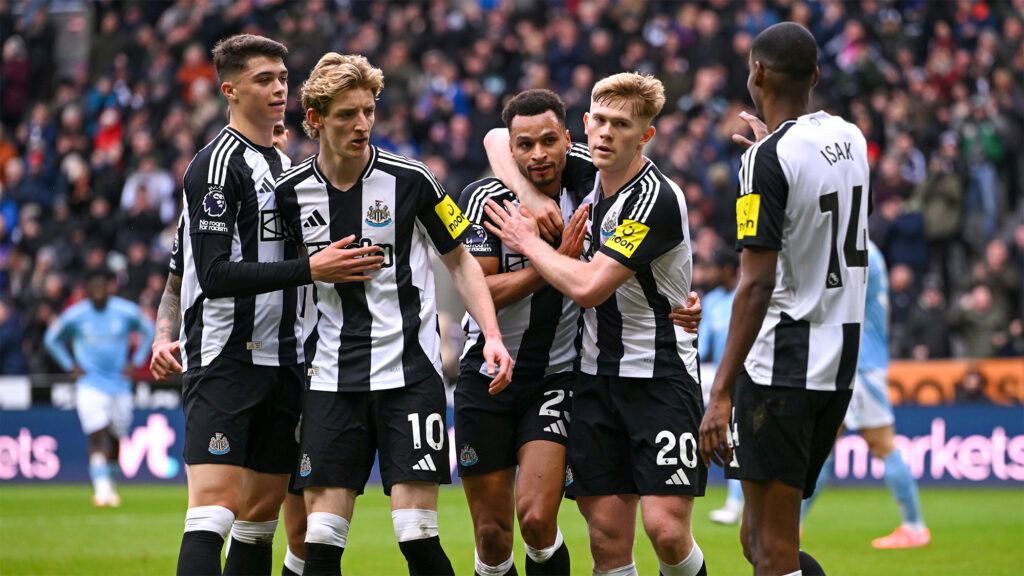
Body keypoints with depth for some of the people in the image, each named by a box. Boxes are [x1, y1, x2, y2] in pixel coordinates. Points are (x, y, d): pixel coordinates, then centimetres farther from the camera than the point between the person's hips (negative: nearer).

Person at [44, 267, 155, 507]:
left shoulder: (127, 312, -3)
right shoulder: (74, 316, -6)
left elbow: (148, 331, 15)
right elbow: (52, 339, 11)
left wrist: (136, 362, 6)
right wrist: (71, 366, 2)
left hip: (120, 384, 3)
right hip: (90, 385, -2)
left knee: (116, 439, 9)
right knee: (97, 437, -18)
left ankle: (109, 479, 30)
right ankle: (102, 488, -22)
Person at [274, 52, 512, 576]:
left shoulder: (409, 179, -5)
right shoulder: (291, 193, 1)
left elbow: (460, 261, 5)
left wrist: (491, 336, -6)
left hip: (410, 371, -2)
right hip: (332, 377, 2)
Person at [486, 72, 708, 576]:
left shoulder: (656, 199, -16)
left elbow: (588, 286, -22)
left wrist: (529, 242, -6)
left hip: (661, 378, -6)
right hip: (596, 378, 6)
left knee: (667, 530, -15)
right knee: (607, 535, 1)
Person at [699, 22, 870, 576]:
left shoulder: (769, 158, -14)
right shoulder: (849, 138, 10)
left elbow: (757, 284, -20)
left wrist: (722, 392, -21)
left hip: (781, 367, -8)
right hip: (840, 363, 8)